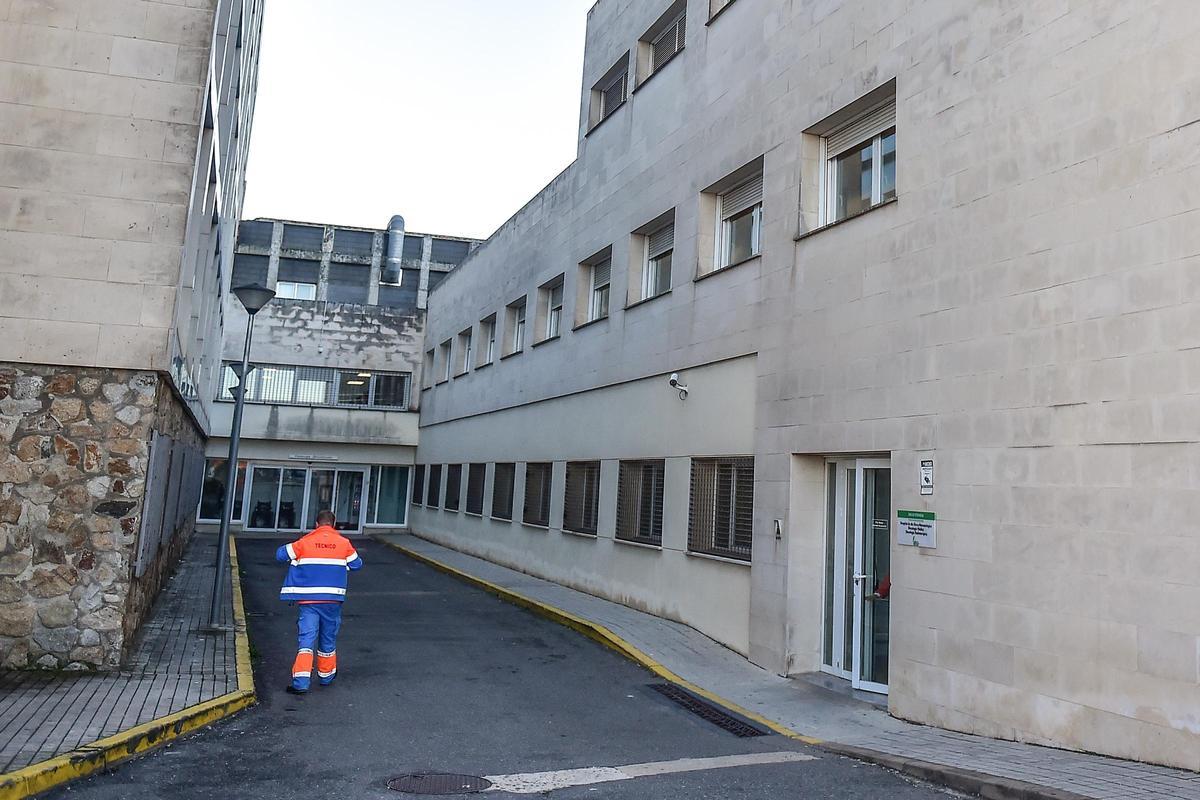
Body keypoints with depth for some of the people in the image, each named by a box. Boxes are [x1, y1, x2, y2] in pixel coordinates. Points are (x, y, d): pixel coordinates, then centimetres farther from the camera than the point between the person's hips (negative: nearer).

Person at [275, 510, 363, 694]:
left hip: (308, 599, -1)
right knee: (328, 639, 17)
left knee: (306, 638, -3)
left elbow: (281, 554, 4)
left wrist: (297, 558, 22)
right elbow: (356, 564, 12)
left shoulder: (305, 542, -1)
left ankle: (301, 681, -14)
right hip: (333, 599, 1)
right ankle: (326, 675, 31)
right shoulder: (344, 543, 1)